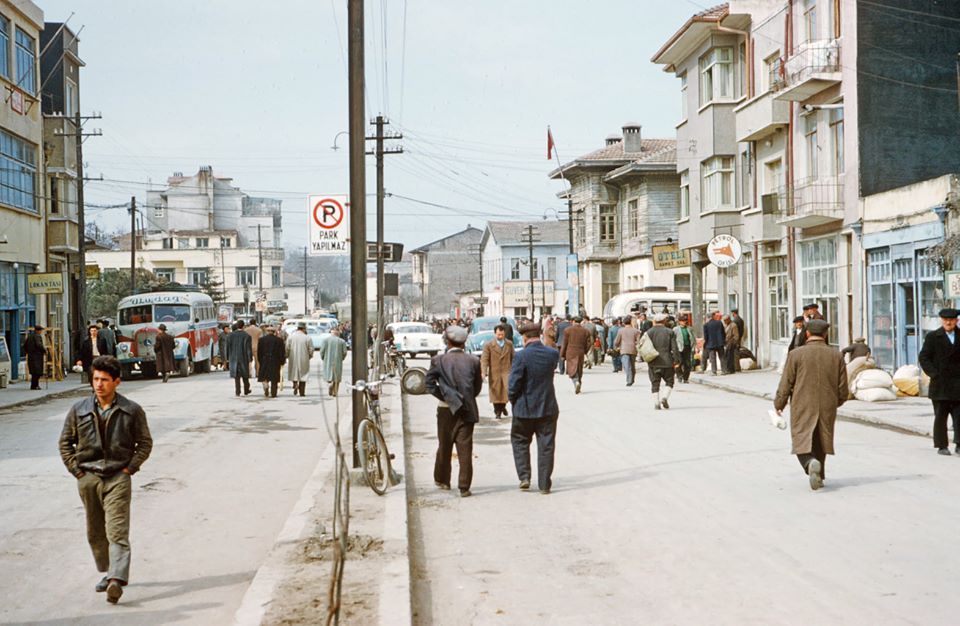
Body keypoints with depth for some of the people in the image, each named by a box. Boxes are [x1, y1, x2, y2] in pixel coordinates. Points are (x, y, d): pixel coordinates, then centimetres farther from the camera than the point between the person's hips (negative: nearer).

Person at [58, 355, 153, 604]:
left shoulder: (132, 411, -1)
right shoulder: (79, 410, 4)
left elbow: (145, 442, 7)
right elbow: (65, 442, 13)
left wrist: (130, 468, -3)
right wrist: (76, 469, 4)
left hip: (117, 478, -3)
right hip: (88, 478, 3)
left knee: (117, 531, -13)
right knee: (95, 532, 13)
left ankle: (116, 580, -22)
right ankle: (108, 572, 30)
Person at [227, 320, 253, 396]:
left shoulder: (230, 335, -3)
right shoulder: (247, 336, -11)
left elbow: (227, 347, 3)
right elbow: (249, 349, -11)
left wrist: (228, 357, 11)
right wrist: (250, 359, -6)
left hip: (234, 358, 1)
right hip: (244, 358, -1)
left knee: (236, 376, 6)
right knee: (245, 376, 13)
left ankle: (237, 391, 0)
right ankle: (246, 391, 24)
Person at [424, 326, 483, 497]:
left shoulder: (438, 361, -4)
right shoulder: (473, 361, 0)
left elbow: (430, 384, -6)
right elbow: (477, 387, 5)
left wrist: (444, 397, 0)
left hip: (446, 410, 0)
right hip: (466, 410, 0)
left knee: (444, 446, 16)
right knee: (465, 448, -1)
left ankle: (442, 480, 31)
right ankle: (464, 487, -3)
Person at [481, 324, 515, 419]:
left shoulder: (509, 344, 7)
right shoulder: (488, 345, -3)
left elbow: (513, 358, 14)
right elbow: (484, 360, -7)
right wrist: (484, 372, -19)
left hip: (506, 372, 1)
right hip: (494, 373, -1)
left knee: (508, 389, -14)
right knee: (496, 393, 4)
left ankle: (503, 405, 14)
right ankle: (498, 412, 19)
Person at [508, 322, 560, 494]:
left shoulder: (522, 356, -18)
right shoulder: (553, 354, -5)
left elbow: (513, 384, -16)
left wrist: (513, 400, 2)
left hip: (525, 409, -3)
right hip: (548, 408, 3)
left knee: (520, 441, 18)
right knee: (546, 446, 9)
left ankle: (524, 477, 11)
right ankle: (545, 484, 12)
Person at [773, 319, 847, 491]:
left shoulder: (795, 354, -8)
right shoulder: (836, 355, 0)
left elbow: (785, 385, -5)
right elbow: (843, 388, 5)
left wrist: (779, 404, 10)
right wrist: (835, 402, 24)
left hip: (803, 409, -3)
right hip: (827, 410, 3)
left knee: (803, 444, 2)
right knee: (820, 445, 17)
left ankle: (811, 463, -25)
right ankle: (819, 476, 23)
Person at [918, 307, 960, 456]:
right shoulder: (933, 337, 3)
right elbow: (923, 358, 0)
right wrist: (934, 374, -9)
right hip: (940, 384, -2)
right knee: (940, 416, 2)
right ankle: (942, 446, 8)